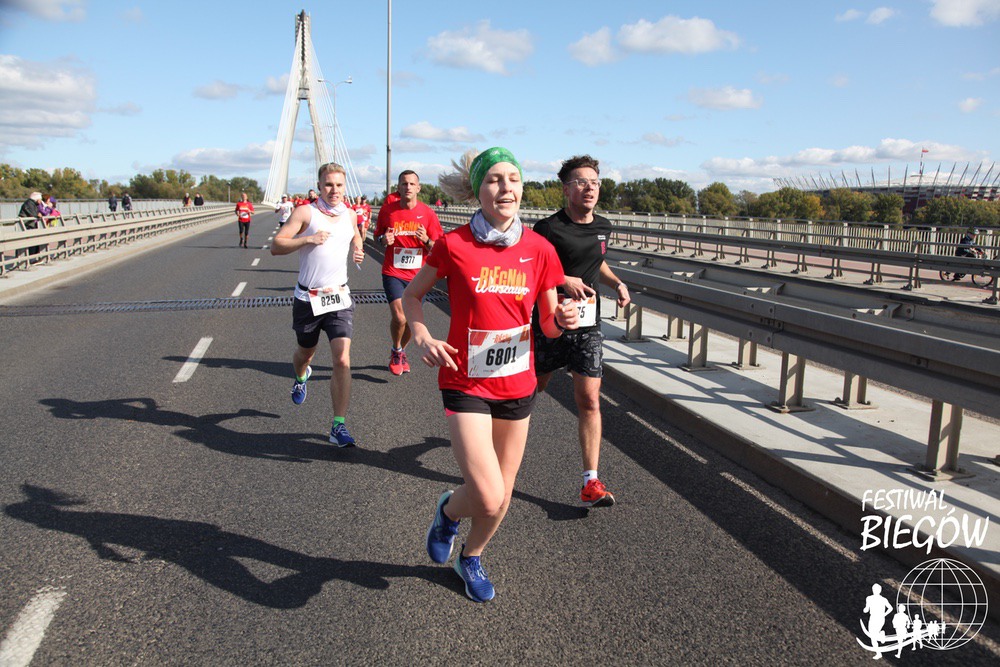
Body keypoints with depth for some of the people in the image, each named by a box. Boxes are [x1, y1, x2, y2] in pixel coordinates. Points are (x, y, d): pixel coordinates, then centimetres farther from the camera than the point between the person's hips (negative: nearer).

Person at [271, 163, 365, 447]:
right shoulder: (306, 213, -7)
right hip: (307, 298, -1)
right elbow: (276, 246, -10)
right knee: (305, 352, 19)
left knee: (342, 361, -12)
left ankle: (339, 426, -7)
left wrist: (357, 251, 8)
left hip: (339, 298, 2)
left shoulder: (350, 215, 7)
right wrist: (307, 239, -23)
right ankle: (301, 378, 58)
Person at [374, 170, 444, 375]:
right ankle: (396, 351, 13)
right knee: (399, 317, -16)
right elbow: (377, 237, 11)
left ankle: (401, 351, 39)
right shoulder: (387, 210, -2)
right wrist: (384, 240, -12)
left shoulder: (427, 213, -3)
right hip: (393, 273, -1)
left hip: (417, 274, 2)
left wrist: (426, 240, -20)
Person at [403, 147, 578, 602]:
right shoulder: (454, 245, -10)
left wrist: (562, 320, -19)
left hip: (517, 385, 4)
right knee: (488, 498, -13)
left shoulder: (539, 250, -3)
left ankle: (471, 557, 45)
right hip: (466, 383, -3)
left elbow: (548, 326, 5)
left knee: (502, 499, 15)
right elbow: (411, 294, 4)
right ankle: (449, 510, 24)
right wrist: (422, 338, -14)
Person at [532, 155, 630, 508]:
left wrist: (617, 283, 9)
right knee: (532, 387, 14)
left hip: (588, 324, 4)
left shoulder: (603, 226, 7)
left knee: (589, 400, -4)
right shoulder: (549, 227, -13)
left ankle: (591, 483, -3)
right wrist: (563, 281, -23)